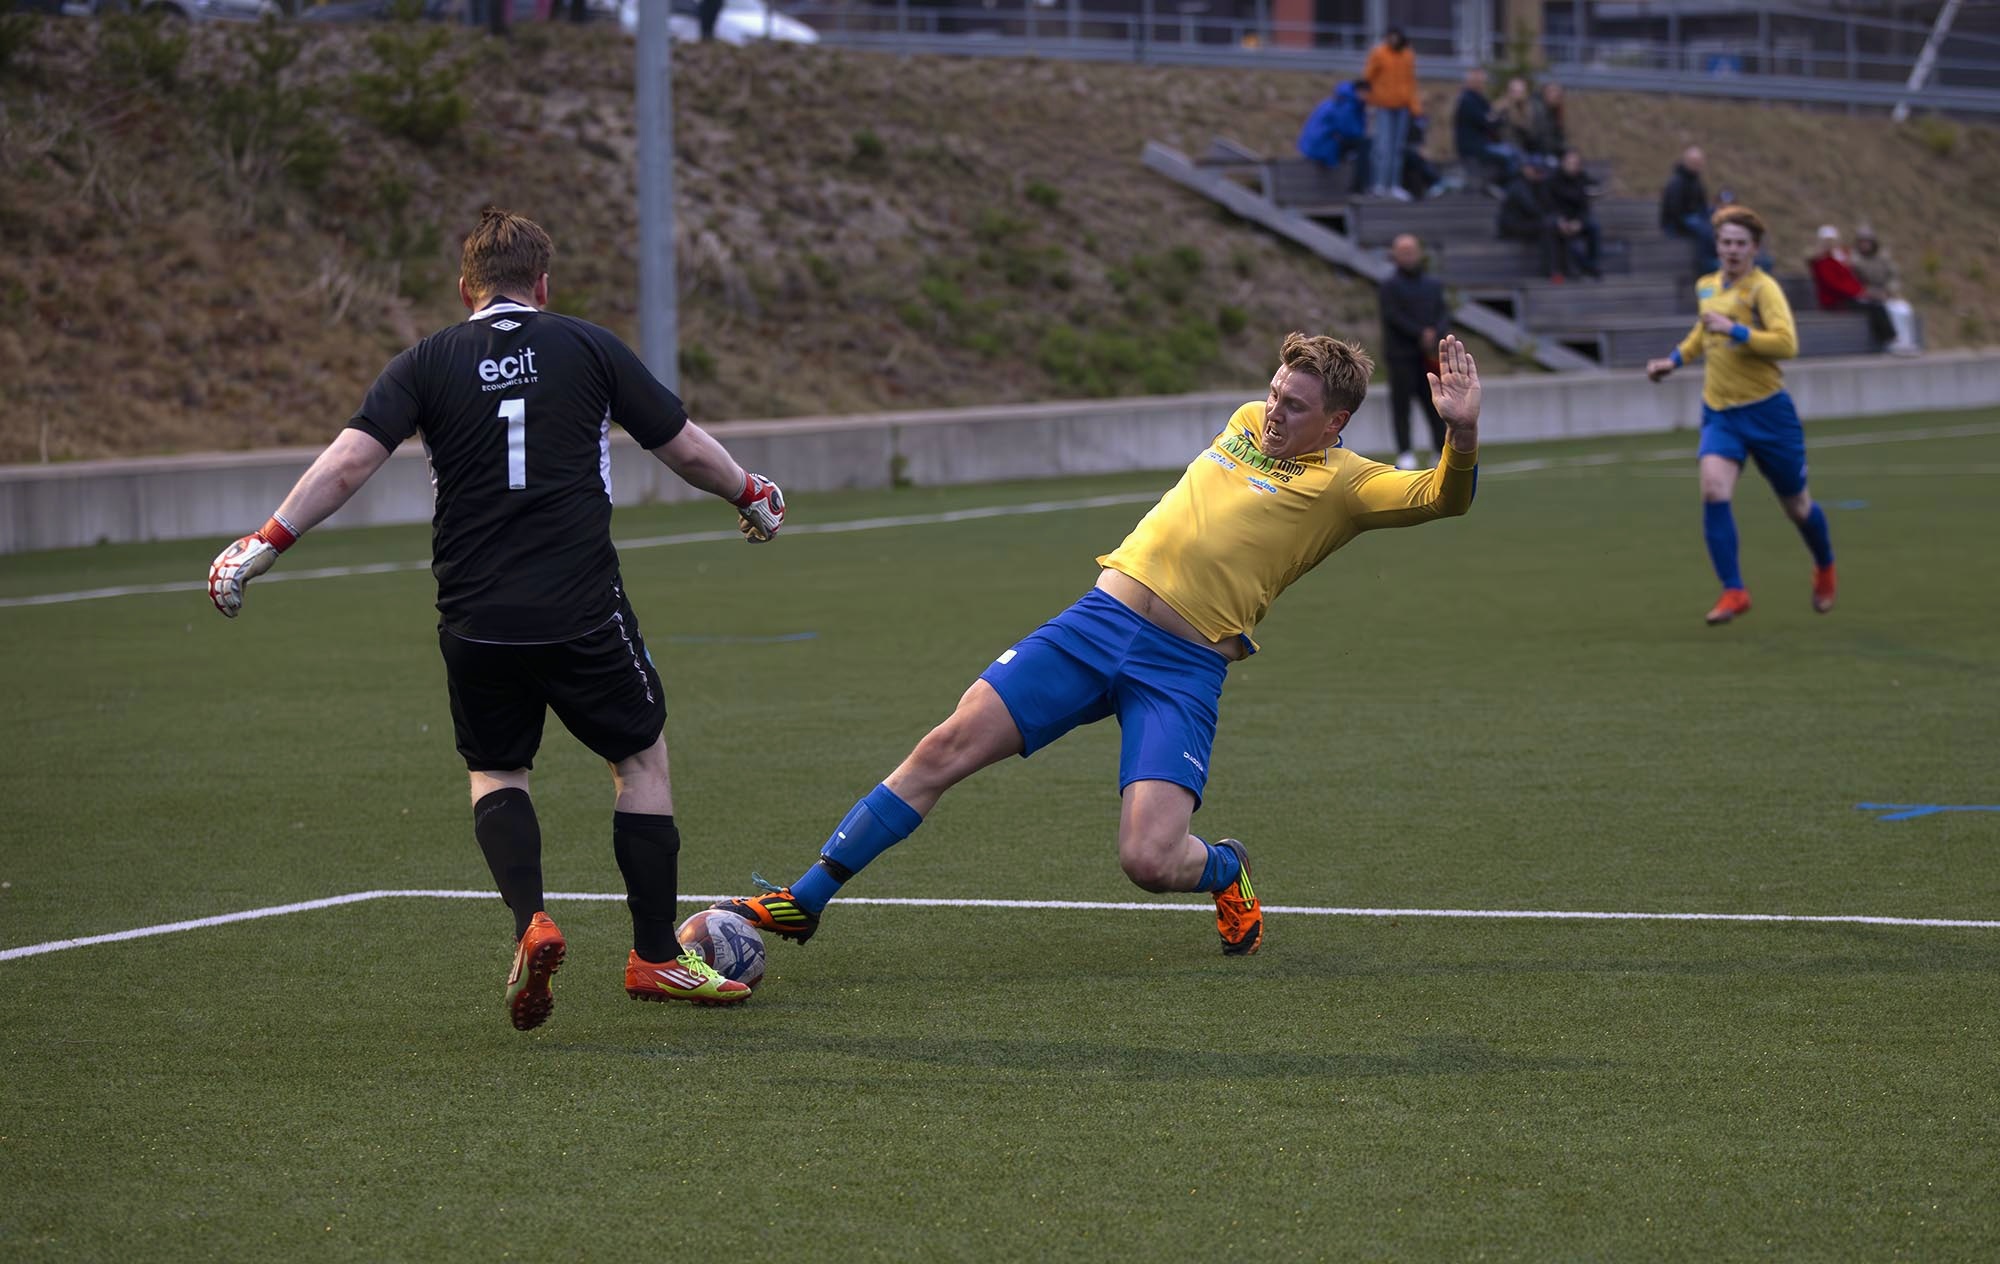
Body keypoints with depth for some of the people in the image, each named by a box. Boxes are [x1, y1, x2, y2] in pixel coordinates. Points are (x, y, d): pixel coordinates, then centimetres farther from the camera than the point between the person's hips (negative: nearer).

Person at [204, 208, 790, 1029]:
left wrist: (265, 544, -4)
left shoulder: (428, 363, 4)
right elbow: (687, 448, 9)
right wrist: (753, 496, 27)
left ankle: (529, 921, -7)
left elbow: (349, 461, -7)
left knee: (495, 773, 19)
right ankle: (656, 957, 19)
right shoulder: (587, 347, 4)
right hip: (584, 609, -1)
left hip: (474, 620, 1)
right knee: (641, 756, 17)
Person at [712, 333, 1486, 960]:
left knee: (1149, 861, -19)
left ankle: (1226, 870, 20)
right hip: (1100, 620, 5)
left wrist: (1462, 433, -30)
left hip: (1184, 670, -5)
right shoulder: (1247, 424, 17)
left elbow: (1441, 498, -17)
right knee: (949, 748, -8)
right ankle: (805, 901, 0)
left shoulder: (1342, 482, 0)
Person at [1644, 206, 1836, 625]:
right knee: (1713, 491, -19)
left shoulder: (1763, 288, -13)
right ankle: (1734, 592, -14)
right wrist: (1675, 359, 19)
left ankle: (1825, 570, 41)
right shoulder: (1706, 286, 7)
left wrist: (1733, 330, -27)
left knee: (1796, 504, 11)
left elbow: (1786, 343, -26)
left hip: (1766, 410, -4)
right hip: (1719, 412, 4)